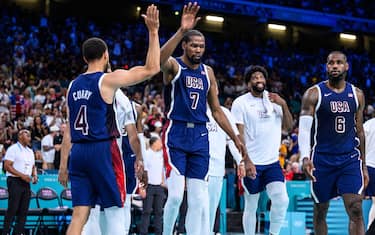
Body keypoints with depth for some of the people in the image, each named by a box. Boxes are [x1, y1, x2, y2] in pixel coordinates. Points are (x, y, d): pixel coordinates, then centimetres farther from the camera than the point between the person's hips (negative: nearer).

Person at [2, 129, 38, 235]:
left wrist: (35, 175, 5)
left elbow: (33, 166, 27)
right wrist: (22, 175, -19)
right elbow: (7, 166, -13)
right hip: (15, 181, -7)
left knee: (24, 209, 5)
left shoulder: (30, 151, 18)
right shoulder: (13, 149, -6)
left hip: (26, 182, 7)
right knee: (12, 208, -10)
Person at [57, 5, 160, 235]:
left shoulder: (73, 86, 13)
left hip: (78, 153, 6)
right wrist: (153, 32, -2)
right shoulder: (108, 80, -6)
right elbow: (152, 68, -8)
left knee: (80, 213, 4)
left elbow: (68, 131, 15)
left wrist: (63, 165, 19)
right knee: (115, 210, 3)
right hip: (103, 150, -6)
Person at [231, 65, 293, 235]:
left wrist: (283, 105, -7)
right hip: (251, 163, -3)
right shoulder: (240, 102, -1)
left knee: (282, 200, -13)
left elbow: (288, 128, 7)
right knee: (251, 206, 2)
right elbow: (238, 134, -5)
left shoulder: (275, 100, 12)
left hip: (272, 162, 3)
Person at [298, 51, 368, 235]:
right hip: (322, 160, -2)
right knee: (320, 211, 8)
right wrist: (305, 157, -28)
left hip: (350, 159, 2)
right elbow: (304, 128, -11)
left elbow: (359, 131, 15)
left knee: (356, 211, -11)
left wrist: (363, 166, 15)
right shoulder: (314, 94, -4)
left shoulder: (357, 95, 8)